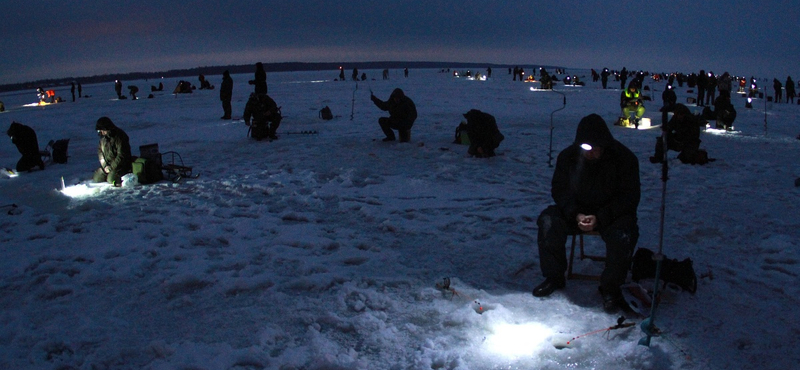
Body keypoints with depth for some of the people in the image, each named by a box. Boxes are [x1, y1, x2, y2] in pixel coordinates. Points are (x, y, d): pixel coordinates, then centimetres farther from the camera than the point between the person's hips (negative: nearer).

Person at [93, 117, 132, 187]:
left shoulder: (119, 136, -20)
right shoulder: (103, 137, 4)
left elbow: (121, 155, -21)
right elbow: (100, 151, 11)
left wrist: (111, 167, -17)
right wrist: (104, 165, -3)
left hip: (120, 165, -7)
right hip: (107, 165, 7)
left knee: (111, 179, -25)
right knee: (96, 179, 0)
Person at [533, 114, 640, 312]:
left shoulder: (624, 158, -14)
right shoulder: (568, 156, -6)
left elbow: (629, 198, -13)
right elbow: (559, 190, 0)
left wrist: (600, 218, -26)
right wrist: (575, 215, -20)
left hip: (611, 214, -2)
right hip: (577, 212, 3)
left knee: (623, 235, -34)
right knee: (548, 220, -24)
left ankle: (610, 287, -11)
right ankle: (554, 277, -9)